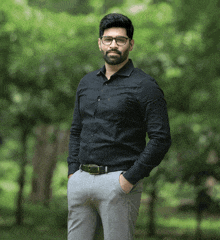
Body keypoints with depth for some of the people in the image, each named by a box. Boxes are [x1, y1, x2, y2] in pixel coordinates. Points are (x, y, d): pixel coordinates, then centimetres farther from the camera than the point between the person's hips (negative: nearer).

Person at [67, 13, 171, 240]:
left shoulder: (144, 86, -4)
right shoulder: (87, 83, 15)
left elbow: (161, 139, -10)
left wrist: (130, 179, -14)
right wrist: (73, 172, 8)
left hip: (118, 182, -6)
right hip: (81, 179, 6)